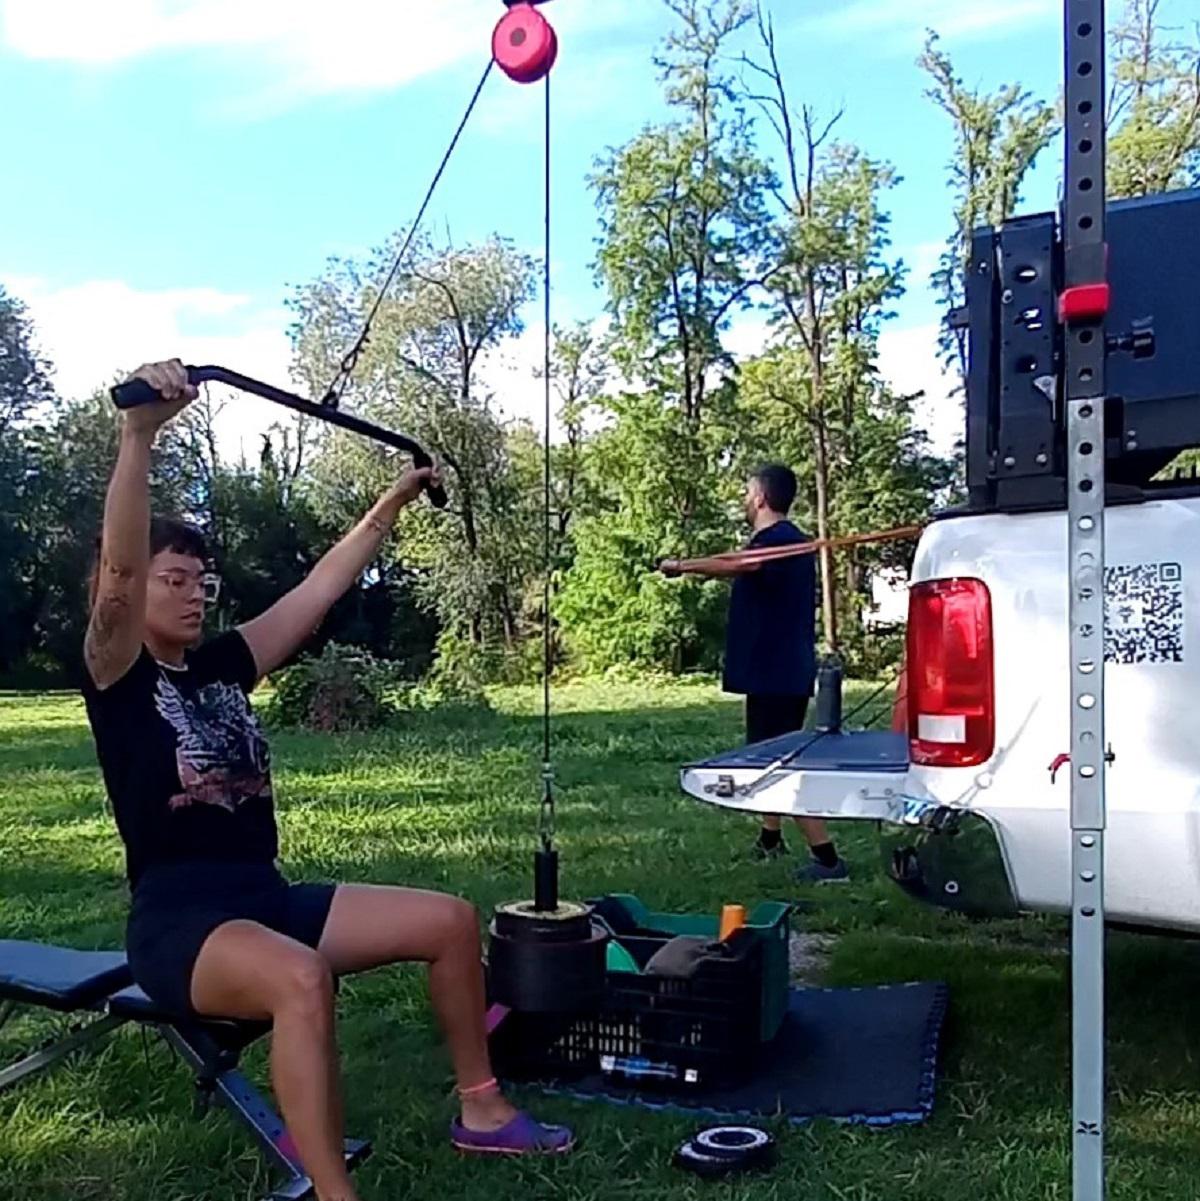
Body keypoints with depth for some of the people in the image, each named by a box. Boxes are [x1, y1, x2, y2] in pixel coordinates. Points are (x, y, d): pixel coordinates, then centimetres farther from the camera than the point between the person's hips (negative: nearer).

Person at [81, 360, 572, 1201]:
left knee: (452, 920, 0)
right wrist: (141, 430, -36)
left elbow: (321, 588, 14)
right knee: (301, 979, -39)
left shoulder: (223, 667, 12)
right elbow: (118, 568, -23)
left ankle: (481, 1110, 15)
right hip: (177, 919, -7)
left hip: (267, 897, 8)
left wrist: (393, 502, 15)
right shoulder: (117, 677, -5)